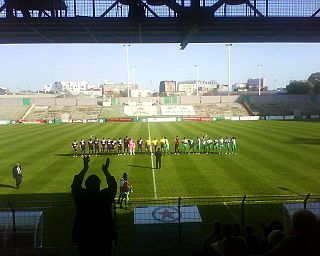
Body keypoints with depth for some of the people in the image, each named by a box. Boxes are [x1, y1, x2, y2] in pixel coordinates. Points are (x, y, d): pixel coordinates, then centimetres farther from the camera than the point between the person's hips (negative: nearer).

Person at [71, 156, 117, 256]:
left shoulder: (81, 196, -14)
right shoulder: (105, 195, -17)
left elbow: (75, 185, 5)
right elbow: (112, 186, 2)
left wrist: (85, 169, 9)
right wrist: (106, 170, 9)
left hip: (84, 237, 1)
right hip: (104, 236, -1)